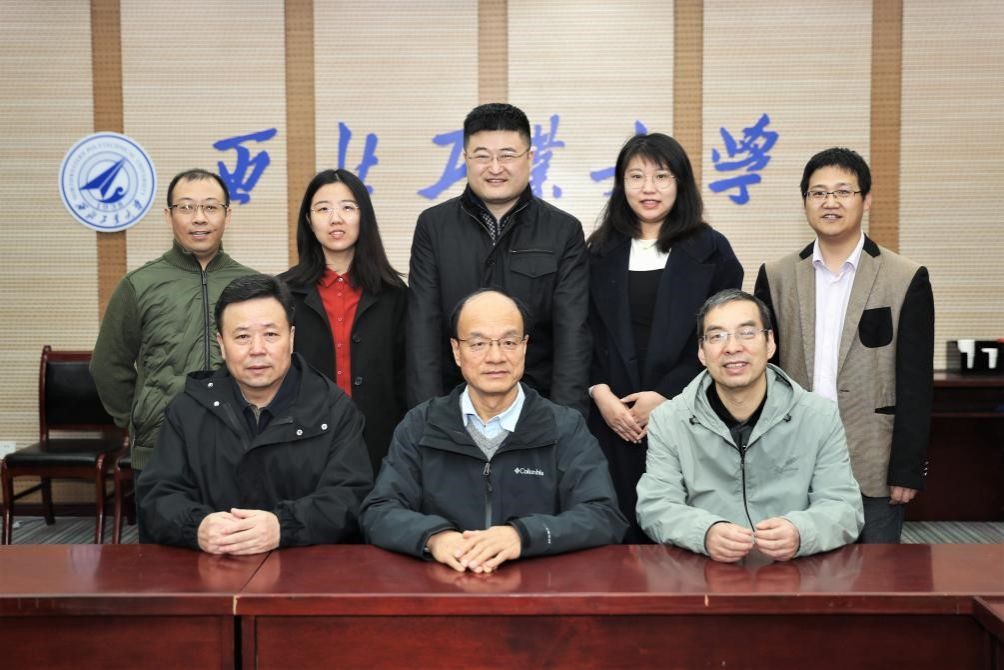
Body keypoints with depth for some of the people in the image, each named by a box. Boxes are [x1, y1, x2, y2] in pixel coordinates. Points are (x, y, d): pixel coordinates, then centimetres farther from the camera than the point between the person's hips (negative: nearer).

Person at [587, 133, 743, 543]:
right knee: (619, 535, 1)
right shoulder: (600, 251, 11)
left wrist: (666, 395, -10)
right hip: (613, 420, 2)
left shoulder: (710, 250, 4)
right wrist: (600, 392, -7)